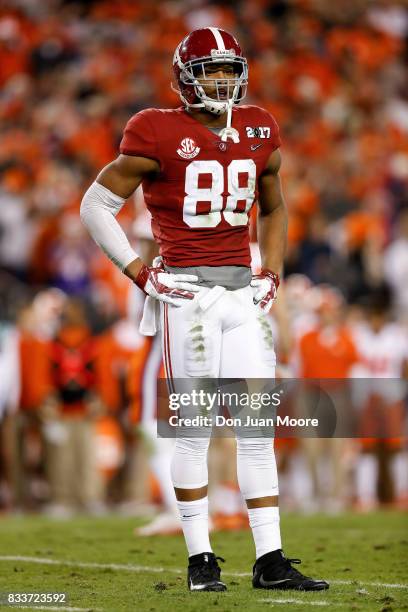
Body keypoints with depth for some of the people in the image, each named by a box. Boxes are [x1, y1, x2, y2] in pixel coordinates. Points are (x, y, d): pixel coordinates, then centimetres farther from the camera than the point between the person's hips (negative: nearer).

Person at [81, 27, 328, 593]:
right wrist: (141, 273, -5)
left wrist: (272, 272, 13)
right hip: (189, 292, -5)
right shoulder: (159, 135, -6)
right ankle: (200, 560, 7)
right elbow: (95, 205, -1)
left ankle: (270, 561, 3)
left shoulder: (259, 133, 10)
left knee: (259, 428, 2)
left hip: (244, 293, 5)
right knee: (195, 430, -2)